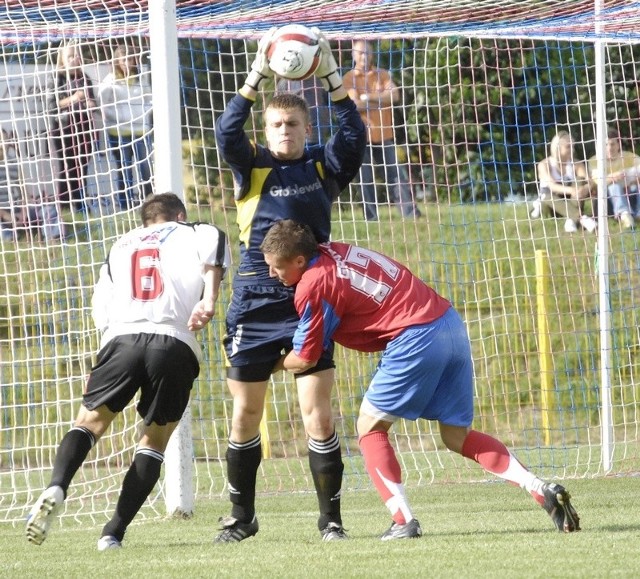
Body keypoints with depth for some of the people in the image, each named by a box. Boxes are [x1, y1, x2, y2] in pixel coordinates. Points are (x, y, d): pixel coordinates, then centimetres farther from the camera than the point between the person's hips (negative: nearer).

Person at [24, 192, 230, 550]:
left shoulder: (121, 247, 30)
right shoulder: (192, 233, 21)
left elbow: (101, 312, 22)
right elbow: (215, 241, -5)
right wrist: (209, 299, -11)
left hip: (121, 338, 2)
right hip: (176, 344, -2)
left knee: (90, 422, 10)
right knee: (155, 440, 11)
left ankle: (57, 488, -20)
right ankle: (114, 533, 0)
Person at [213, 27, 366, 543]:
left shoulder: (323, 169, 5)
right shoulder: (253, 167, 2)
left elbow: (355, 135, -11)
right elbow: (227, 133, -15)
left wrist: (332, 79, -18)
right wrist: (257, 79, -23)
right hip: (255, 306, 0)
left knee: (317, 413, -6)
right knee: (245, 416, 6)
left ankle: (330, 517, 3)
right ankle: (242, 516, 21)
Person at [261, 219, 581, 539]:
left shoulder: (312, 286, -8)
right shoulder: (335, 251, 15)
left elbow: (304, 359, 1)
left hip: (416, 340, -8)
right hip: (452, 325, 8)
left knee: (370, 427, 7)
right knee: (457, 436, 15)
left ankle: (404, 521, -3)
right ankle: (541, 489, 1)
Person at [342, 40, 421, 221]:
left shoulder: (382, 75, 9)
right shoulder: (349, 78, 0)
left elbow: (394, 95, -7)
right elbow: (355, 104, -14)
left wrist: (368, 97, -13)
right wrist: (381, 99, -10)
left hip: (384, 136, 2)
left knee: (397, 174, 0)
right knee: (366, 178, 0)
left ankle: (410, 211, 0)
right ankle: (371, 215, 6)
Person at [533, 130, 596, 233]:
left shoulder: (576, 164, -2)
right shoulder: (544, 165, -12)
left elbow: (588, 182, -18)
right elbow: (552, 186, -28)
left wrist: (585, 189, -44)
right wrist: (571, 190, -48)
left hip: (571, 202, 2)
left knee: (579, 180, -23)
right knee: (547, 195, -37)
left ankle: (572, 219, -41)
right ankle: (582, 218, -53)